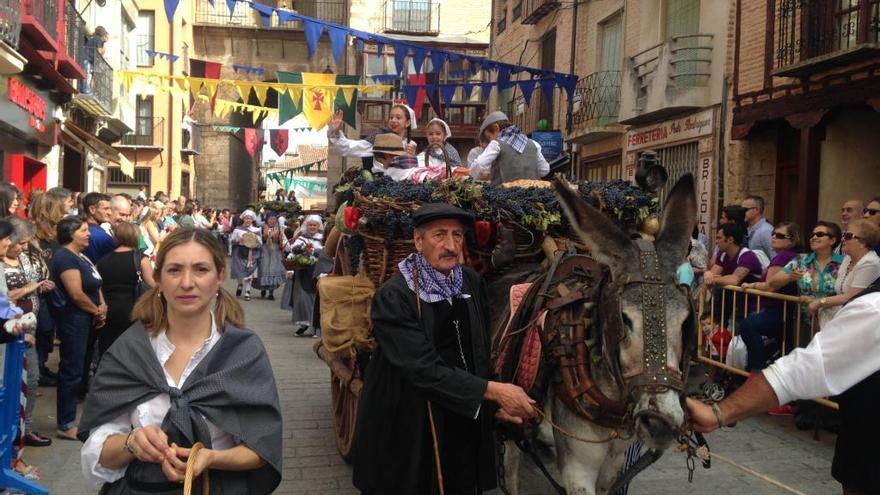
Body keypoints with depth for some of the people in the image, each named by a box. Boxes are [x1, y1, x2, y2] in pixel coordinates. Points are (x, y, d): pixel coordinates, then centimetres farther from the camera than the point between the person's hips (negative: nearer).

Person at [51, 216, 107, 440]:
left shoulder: (82, 256, 15)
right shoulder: (65, 257, -15)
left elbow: (95, 285, 16)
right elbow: (76, 294, -22)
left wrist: (102, 308, -2)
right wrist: (97, 311, -8)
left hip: (87, 321, 10)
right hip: (74, 321, -10)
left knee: (81, 370, 15)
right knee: (72, 372, -5)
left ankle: (70, 415, 26)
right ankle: (66, 425, 2)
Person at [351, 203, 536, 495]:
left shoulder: (473, 284, 0)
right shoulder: (393, 297, -18)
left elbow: (485, 351, 8)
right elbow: (425, 369, -24)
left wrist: (500, 400, -6)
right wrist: (493, 391, -26)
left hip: (467, 428, 5)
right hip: (409, 435, -4)